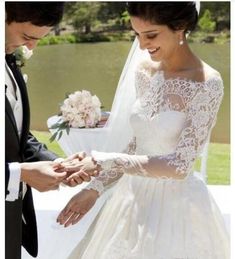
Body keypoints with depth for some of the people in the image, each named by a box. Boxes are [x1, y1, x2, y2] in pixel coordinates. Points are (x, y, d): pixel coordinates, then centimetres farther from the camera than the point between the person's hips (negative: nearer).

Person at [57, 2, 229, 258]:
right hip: (134, 198, 6)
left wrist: (104, 160, -25)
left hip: (177, 208, -6)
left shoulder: (207, 84, -19)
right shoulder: (144, 71, 1)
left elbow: (179, 165, -22)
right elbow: (138, 144, 10)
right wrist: (96, 187, 1)